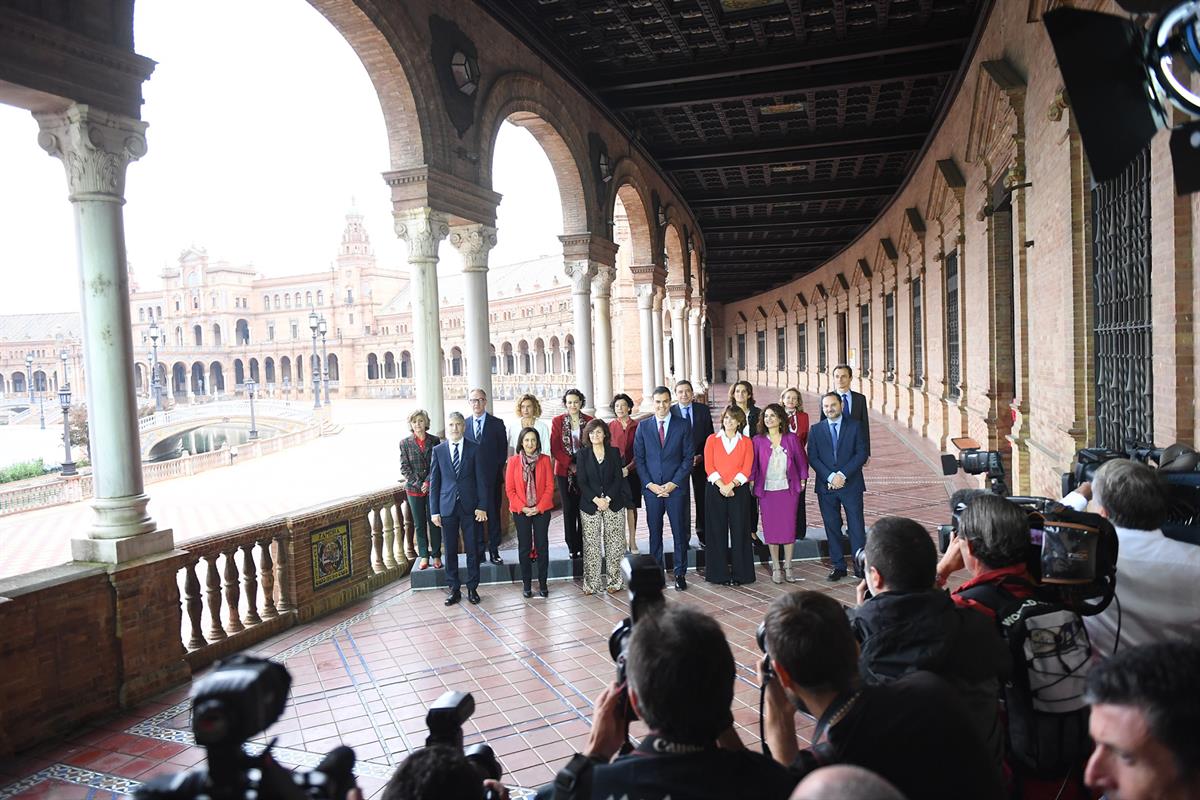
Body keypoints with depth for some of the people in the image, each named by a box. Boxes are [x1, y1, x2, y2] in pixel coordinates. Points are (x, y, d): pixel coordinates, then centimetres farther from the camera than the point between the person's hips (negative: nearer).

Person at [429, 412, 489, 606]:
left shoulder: (474, 449, 0)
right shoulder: (438, 450, 3)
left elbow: (481, 479, 0)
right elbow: (434, 482, 4)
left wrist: (482, 506, -6)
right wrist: (434, 511, 0)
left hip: (470, 507, -1)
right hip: (447, 507, 1)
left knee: (473, 549, 6)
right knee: (450, 550, 7)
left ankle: (472, 588, 19)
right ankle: (454, 589, 19)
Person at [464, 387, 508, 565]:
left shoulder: (497, 423, 1)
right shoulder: (463, 424, 7)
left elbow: (503, 450, 1)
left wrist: (496, 472, -6)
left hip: (492, 478, -2)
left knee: (493, 514, 4)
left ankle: (494, 550, 12)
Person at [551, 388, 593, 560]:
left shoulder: (589, 421, 5)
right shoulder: (557, 421, 3)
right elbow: (555, 448, 0)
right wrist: (570, 464, -11)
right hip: (564, 471, 0)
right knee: (569, 510, 1)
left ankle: (583, 546, 7)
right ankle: (572, 547, 8)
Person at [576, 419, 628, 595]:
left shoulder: (614, 452, 6)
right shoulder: (582, 454, 4)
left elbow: (618, 478, 0)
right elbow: (582, 482, -1)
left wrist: (608, 499, -11)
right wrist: (596, 500, -13)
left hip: (613, 503, 1)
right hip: (590, 504, 0)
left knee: (614, 543, 2)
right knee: (591, 544, -1)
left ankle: (614, 581, 11)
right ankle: (591, 583, 6)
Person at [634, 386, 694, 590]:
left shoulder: (682, 425, 2)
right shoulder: (643, 426, 5)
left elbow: (688, 458, 0)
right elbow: (639, 458, 4)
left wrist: (673, 483, -8)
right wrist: (649, 484, -6)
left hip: (675, 488, -1)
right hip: (651, 488, 1)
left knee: (679, 532, 3)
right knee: (655, 533, 7)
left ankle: (680, 574, 14)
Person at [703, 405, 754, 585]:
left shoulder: (746, 442, 8)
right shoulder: (712, 440, 8)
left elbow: (747, 469, -2)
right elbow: (709, 466, -1)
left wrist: (731, 485, -13)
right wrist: (721, 485, -12)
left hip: (739, 490, 0)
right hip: (716, 490, 0)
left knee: (739, 531, 0)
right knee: (717, 531, 2)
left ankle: (740, 574, 9)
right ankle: (718, 573, 10)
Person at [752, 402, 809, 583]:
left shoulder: (791, 439, 1)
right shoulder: (758, 441, 0)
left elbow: (802, 460, 8)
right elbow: (753, 464, 3)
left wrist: (803, 479, 5)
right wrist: (750, 482, -3)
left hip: (788, 489, 0)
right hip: (767, 490, 0)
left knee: (789, 527, 3)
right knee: (771, 528, 3)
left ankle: (787, 566, 15)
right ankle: (776, 567, 14)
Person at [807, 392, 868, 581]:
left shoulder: (854, 427, 4)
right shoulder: (816, 430, 8)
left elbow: (862, 454, -3)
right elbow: (812, 458, 0)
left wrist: (843, 474, -13)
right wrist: (830, 477, -13)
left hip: (851, 484, -1)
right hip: (826, 487, 2)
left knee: (856, 526, 0)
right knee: (832, 527, 5)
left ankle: (860, 565, 7)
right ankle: (838, 566, 13)